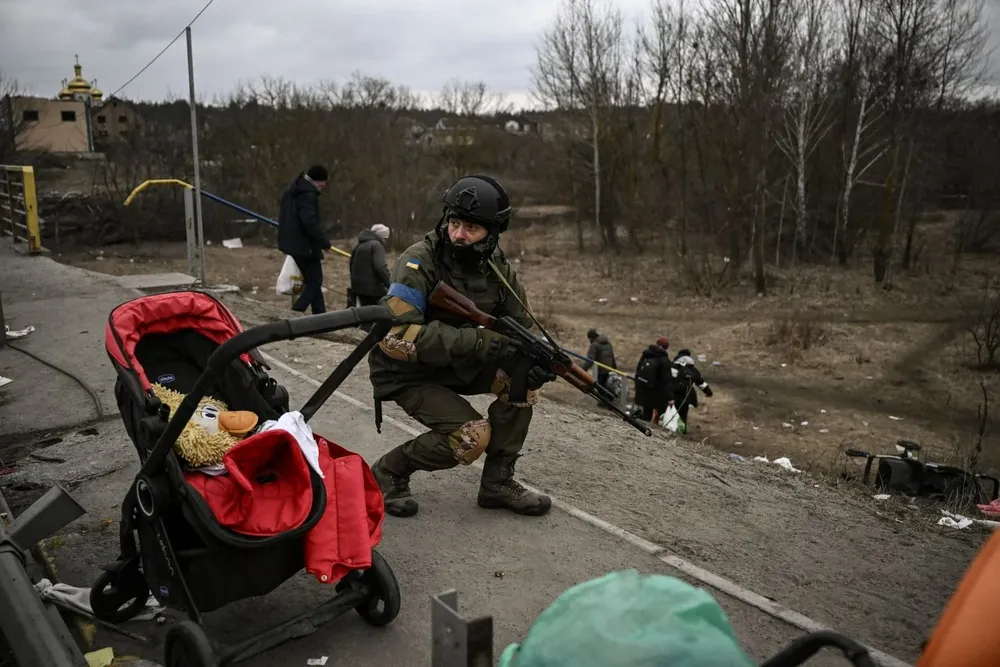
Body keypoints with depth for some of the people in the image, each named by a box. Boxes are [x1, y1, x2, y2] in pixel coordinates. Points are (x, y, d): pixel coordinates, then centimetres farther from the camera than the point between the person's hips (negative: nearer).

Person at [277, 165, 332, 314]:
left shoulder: (292, 190, 16)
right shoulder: (308, 194, -18)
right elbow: (310, 222, -27)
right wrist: (324, 240, -19)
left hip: (292, 242, 10)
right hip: (305, 244, -10)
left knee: (311, 280, 16)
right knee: (314, 280, -3)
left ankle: (320, 315, 19)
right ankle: (295, 313, -12)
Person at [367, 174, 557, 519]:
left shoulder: (499, 270, -6)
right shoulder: (419, 261, -25)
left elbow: (520, 329, 2)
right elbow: (396, 336, -35)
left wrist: (536, 360, -23)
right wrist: (478, 340, -40)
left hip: (457, 364, 6)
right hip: (408, 371, -6)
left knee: (521, 377, -15)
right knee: (473, 436, -22)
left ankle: (498, 481, -1)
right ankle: (390, 470, 3)